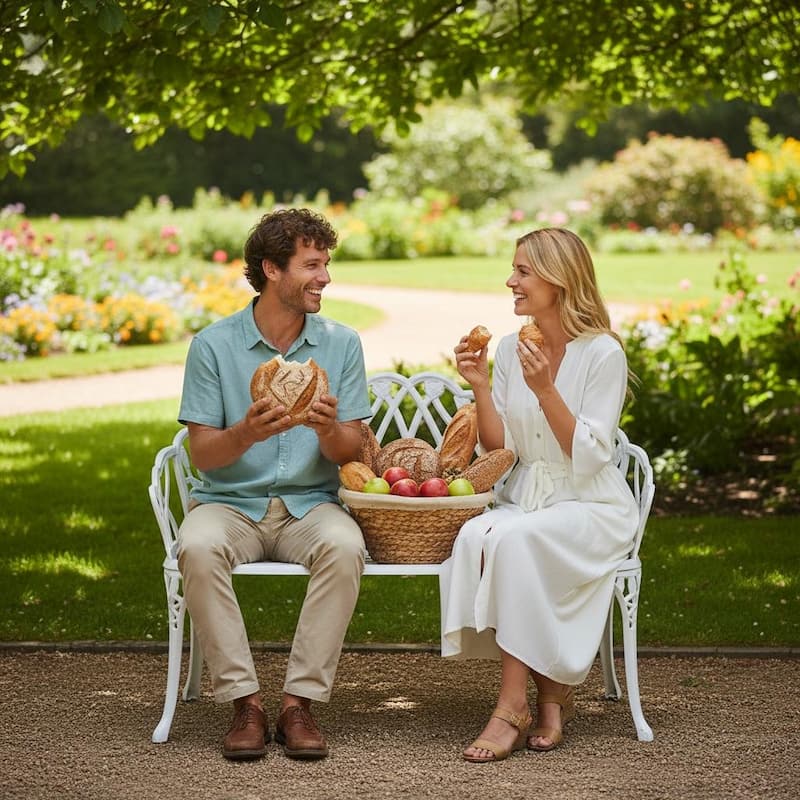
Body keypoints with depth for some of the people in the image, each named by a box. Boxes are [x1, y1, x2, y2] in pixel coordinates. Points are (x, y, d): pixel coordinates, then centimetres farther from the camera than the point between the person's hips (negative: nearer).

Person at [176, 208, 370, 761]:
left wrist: (329, 431, -21)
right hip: (230, 503, -1)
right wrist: (247, 433, -25)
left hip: (310, 503, 1)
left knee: (345, 546, -33)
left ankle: (301, 702, -24)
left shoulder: (341, 343, 4)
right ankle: (244, 702, -23)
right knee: (198, 548, -34)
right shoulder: (214, 345, -1)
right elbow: (202, 454, -3)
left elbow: (351, 454, 3)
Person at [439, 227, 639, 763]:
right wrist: (481, 388, -7)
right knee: (476, 536, -28)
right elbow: (500, 450, 7)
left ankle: (514, 703, -25)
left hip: (591, 505, -5)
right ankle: (550, 693, -18)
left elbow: (589, 457, -14)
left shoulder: (602, 353, -9)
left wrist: (545, 391, -23)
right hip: (525, 497, 5)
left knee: (514, 538, -34)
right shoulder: (510, 349, 8)